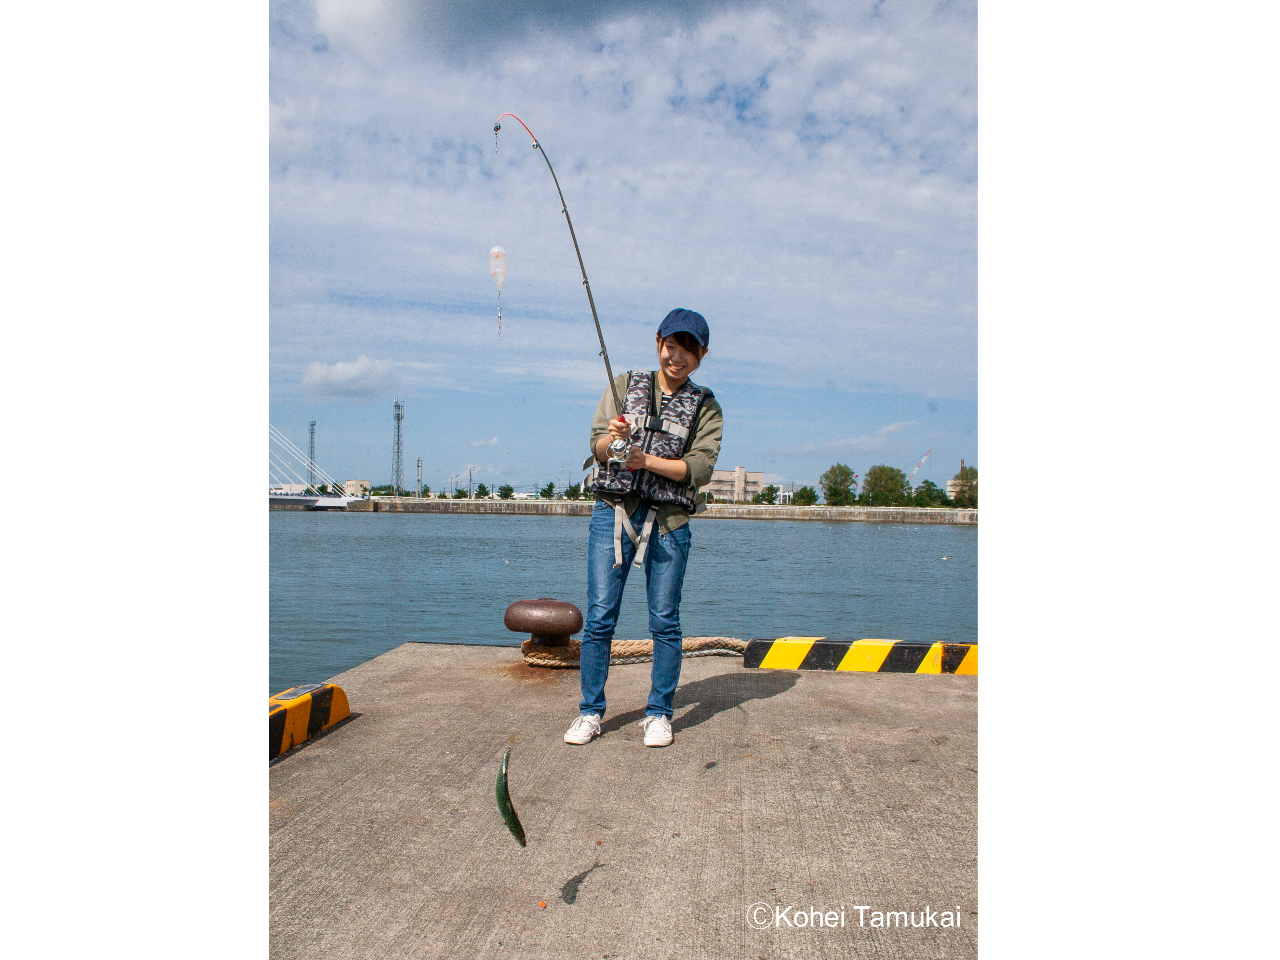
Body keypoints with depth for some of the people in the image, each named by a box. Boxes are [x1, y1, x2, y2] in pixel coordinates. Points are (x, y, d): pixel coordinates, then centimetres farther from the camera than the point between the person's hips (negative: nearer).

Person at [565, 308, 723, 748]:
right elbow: (597, 448, 3)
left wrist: (646, 459, -17)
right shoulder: (625, 385, 10)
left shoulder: (705, 407, 8)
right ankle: (591, 712, 13)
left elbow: (699, 467, -5)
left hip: (669, 520, 0)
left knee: (665, 621, 4)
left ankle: (659, 714, 18)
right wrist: (612, 437, -20)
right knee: (600, 616, -1)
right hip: (613, 511, 1)